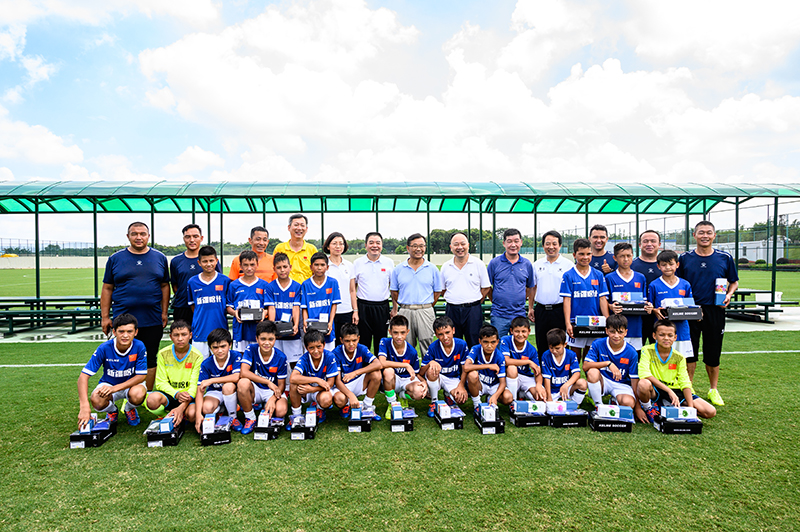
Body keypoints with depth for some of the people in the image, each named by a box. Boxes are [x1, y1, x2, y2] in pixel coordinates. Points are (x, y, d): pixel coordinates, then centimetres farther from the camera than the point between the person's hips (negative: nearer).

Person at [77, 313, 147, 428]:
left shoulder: (139, 347, -22)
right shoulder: (104, 348, -22)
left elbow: (141, 376, -18)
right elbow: (84, 376, -24)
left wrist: (115, 388, -31)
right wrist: (84, 406, -36)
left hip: (131, 384, -1)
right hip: (108, 383, 1)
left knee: (138, 394, -36)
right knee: (96, 401, -33)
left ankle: (130, 409, 5)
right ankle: (112, 410, 7)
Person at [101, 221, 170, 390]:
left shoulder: (160, 258, 7)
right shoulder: (115, 259, 5)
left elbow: (165, 286, 10)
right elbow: (107, 288, 6)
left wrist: (164, 312, 4)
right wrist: (105, 316, 2)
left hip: (152, 321, 1)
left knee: (150, 360, 8)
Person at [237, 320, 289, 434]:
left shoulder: (280, 357, -12)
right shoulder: (251, 350, -13)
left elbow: (281, 385, -7)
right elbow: (243, 372, -27)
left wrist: (273, 398, -28)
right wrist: (268, 382, -30)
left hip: (273, 391, -1)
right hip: (255, 390, 1)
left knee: (281, 411, -31)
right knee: (243, 383, -33)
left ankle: (267, 408, 9)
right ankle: (250, 418, -12)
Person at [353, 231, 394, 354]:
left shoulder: (389, 262, 4)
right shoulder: (358, 263, 3)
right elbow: (353, 288, 5)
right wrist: (355, 310, -3)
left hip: (382, 307, 1)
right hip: (363, 306, 0)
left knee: (381, 343, 7)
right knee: (363, 342, 5)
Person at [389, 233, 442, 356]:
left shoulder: (433, 269, 4)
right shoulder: (398, 270, 6)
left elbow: (437, 292, 8)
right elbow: (394, 292, 13)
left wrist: (426, 307, 3)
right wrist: (395, 309, 6)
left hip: (425, 312, -1)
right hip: (405, 312, 1)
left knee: (427, 348, 1)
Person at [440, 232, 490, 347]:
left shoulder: (479, 264, 1)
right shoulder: (445, 267, 8)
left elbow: (486, 288, 3)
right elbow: (442, 289, 16)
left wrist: (474, 303, 0)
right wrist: (453, 300, 6)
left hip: (473, 311, -2)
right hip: (452, 310, 2)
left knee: (475, 345, 1)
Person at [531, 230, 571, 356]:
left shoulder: (568, 264, -1)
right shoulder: (537, 265, 10)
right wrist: (531, 308, 10)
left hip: (560, 310, -3)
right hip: (541, 310, 3)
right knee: (541, 347, 11)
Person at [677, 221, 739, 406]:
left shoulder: (725, 258, 3)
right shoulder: (685, 258, 2)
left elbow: (734, 282, 13)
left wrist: (728, 295, -6)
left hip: (715, 311, 1)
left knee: (713, 353, 8)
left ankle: (713, 390, 25)